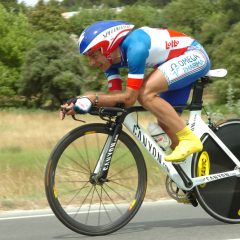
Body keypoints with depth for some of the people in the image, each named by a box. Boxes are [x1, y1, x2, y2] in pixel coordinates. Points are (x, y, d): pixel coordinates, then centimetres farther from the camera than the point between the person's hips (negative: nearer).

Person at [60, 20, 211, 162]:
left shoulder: (135, 48, -31)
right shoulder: (111, 59, -4)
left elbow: (129, 98, -29)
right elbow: (117, 96, -7)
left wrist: (93, 98, -28)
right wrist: (81, 102, -19)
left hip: (195, 56, -10)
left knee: (145, 93, -26)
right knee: (165, 123, 7)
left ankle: (189, 139, -19)